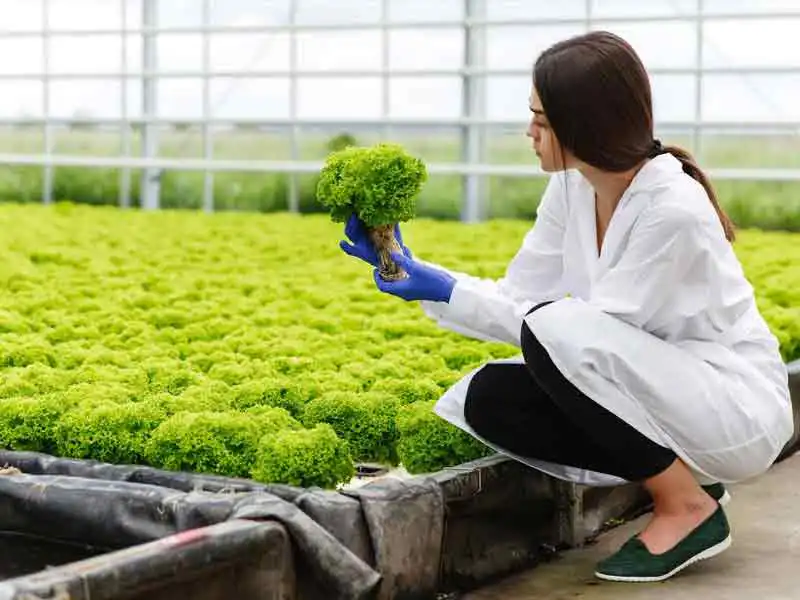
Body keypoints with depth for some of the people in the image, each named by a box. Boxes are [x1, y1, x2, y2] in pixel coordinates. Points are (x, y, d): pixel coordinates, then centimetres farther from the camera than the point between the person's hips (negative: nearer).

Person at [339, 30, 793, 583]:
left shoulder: (673, 210, -25)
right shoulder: (572, 187, -1)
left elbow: (592, 333, -21)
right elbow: (517, 298, 4)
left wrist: (447, 291, -20)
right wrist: (412, 270, -6)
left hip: (738, 405, -8)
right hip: (651, 396, 8)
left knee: (558, 333, -30)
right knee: (489, 397, -14)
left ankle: (689, 505, -13)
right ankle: (679, 473, -1)